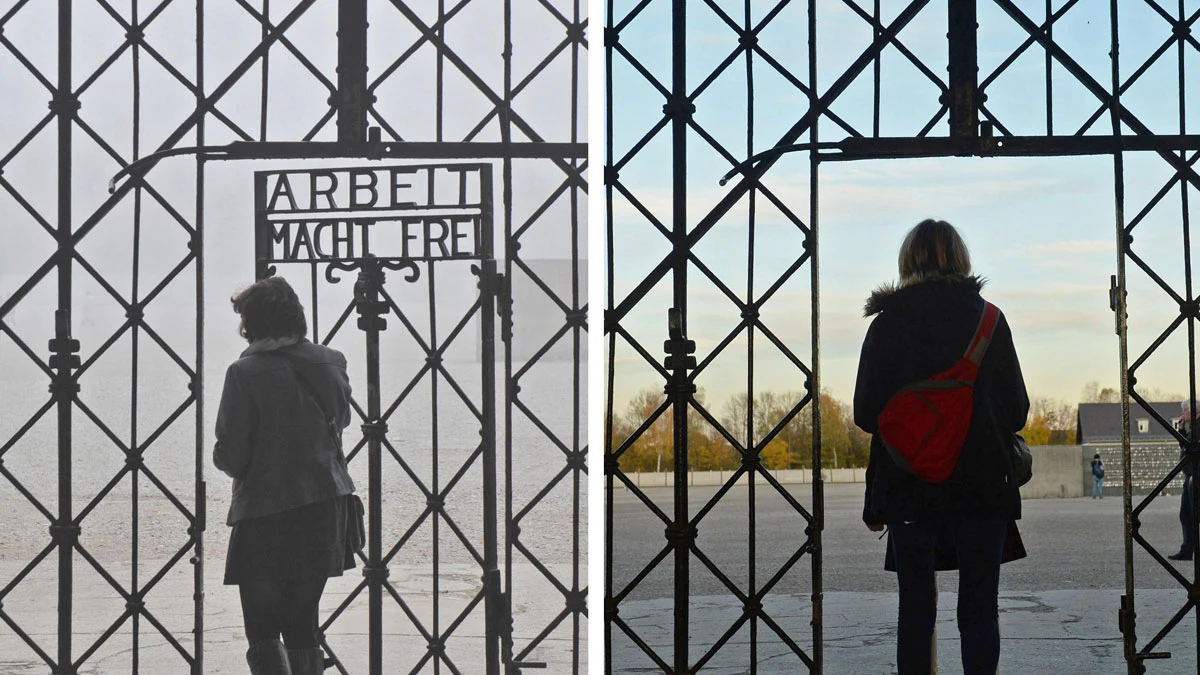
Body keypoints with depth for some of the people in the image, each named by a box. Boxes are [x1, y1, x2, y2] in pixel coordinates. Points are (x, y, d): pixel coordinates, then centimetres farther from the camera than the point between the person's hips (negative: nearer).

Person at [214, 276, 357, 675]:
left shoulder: (245, 373, -14)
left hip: (265, 513, -5)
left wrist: (222, 455, 8)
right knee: (303, 625, 15)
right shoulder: (331, 363, 1)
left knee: (262, 632, 3)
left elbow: (231, 457, -13)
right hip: (325, 508, 5)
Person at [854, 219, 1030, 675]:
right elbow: (1016, 410, 1)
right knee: (979, 608, 4)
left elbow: (866, 414, -1)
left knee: (915, 608, 7)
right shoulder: (988, 319, 0)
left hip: (908, 483, 1)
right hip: (981, 483, 0)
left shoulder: (887, 324, 1)